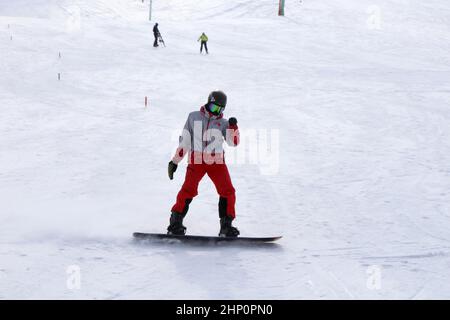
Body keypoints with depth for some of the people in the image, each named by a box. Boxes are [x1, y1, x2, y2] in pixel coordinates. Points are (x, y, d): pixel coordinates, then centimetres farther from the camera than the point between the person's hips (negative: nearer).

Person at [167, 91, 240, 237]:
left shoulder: (223, 123, 12)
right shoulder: (194, 117, 10)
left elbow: (233, 142, 1)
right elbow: (184, 141, 13)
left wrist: (233, 126, -15)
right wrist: (175, 161, 11)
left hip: (217, 162, 2)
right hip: (197, 160, -2)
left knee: (228, 192, -7)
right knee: (188, 190, -18)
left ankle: (226, 226, 2)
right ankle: (175, 223, -11)